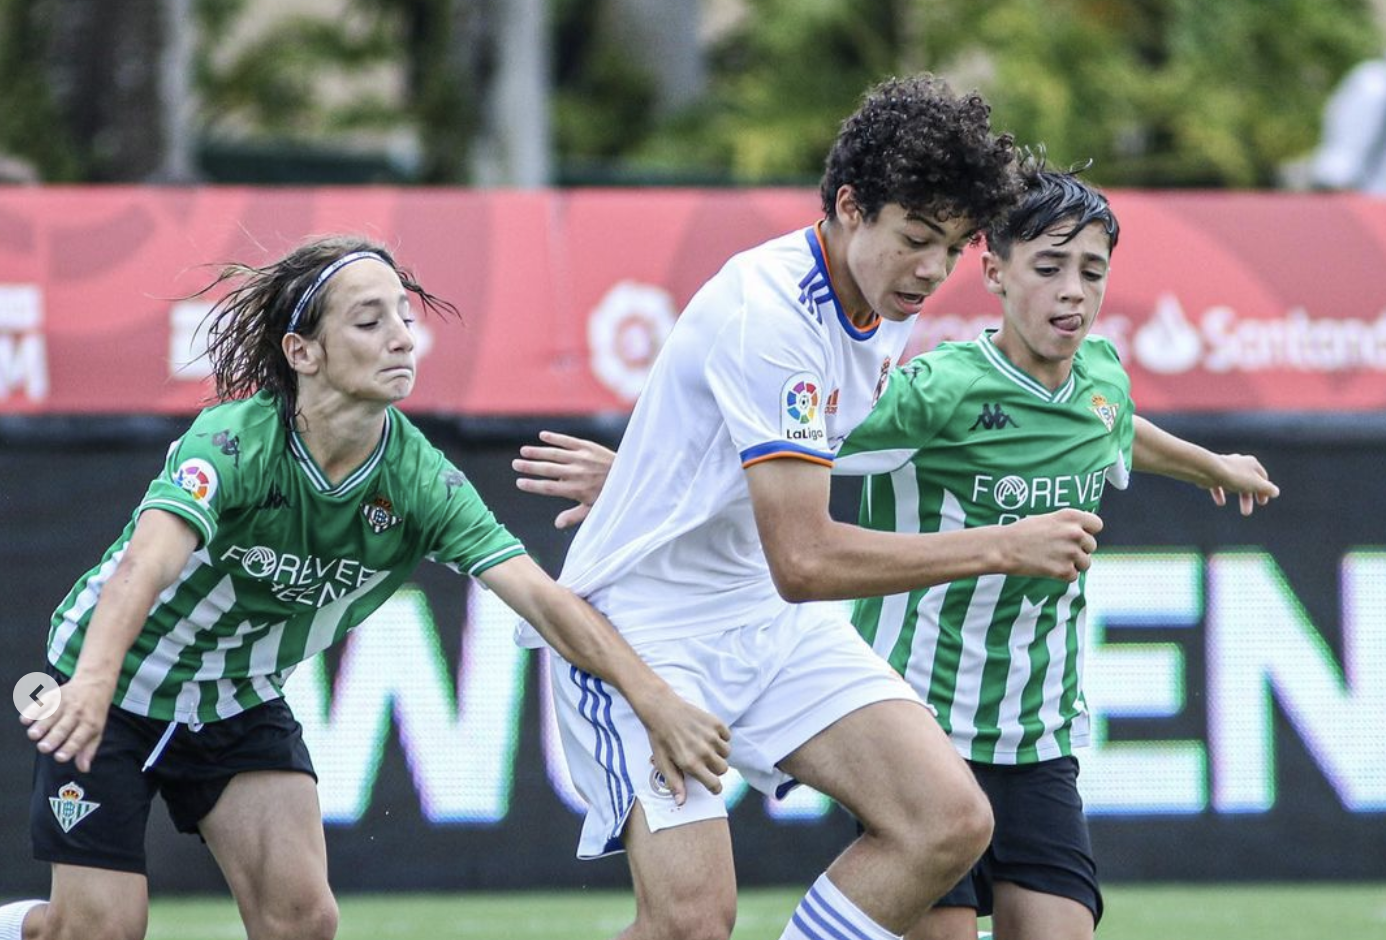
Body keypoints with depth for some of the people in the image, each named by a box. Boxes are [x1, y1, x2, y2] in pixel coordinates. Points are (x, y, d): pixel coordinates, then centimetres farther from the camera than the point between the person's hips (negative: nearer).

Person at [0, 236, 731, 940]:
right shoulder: (233, 442, -31)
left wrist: (655, 701, -39)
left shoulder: (420, 481, -17)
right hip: (111, 692, -5)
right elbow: (147, 565, -47)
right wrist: (93, 682, -66)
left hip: (244, 701, 5)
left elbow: (541, 597, -26)